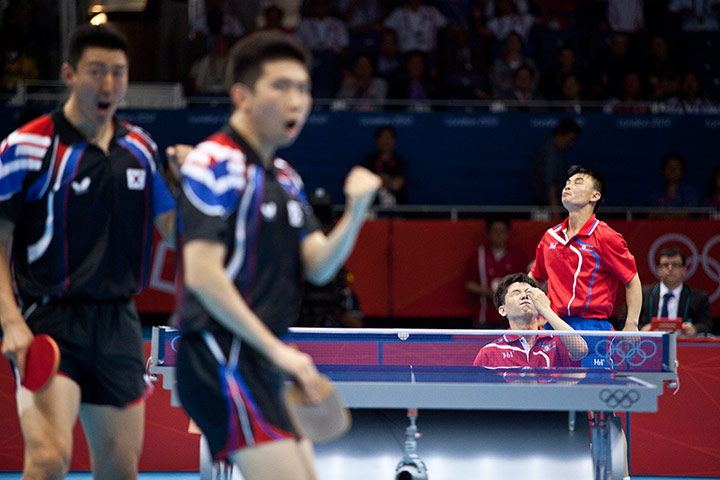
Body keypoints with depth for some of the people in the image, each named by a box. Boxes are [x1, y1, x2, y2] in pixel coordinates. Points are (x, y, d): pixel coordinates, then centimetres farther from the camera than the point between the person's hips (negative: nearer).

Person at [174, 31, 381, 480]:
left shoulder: (287, 178, 18)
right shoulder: (216, 164, -11)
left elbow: (318, 266, 8)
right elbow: (202, 275, -18)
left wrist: (356, 209, -10)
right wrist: (277, 350, -19)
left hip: (261, 363, 10)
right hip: (221, 356, -10)